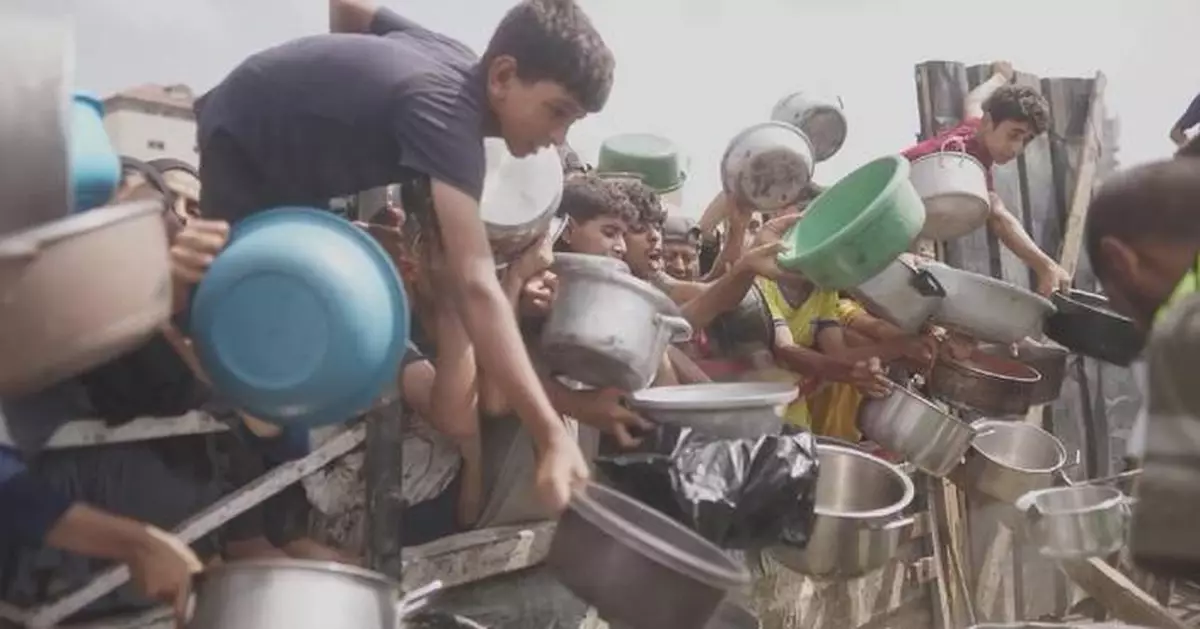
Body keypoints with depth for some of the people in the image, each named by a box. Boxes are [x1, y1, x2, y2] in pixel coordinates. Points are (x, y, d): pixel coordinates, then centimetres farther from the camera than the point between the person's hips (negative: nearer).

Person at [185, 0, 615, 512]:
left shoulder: (450, 57, -11)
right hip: (239, 147, -9)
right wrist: (553, 437, -56)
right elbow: (475, 286, -51)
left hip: (289, 161, 9)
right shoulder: (445, 111, -38)